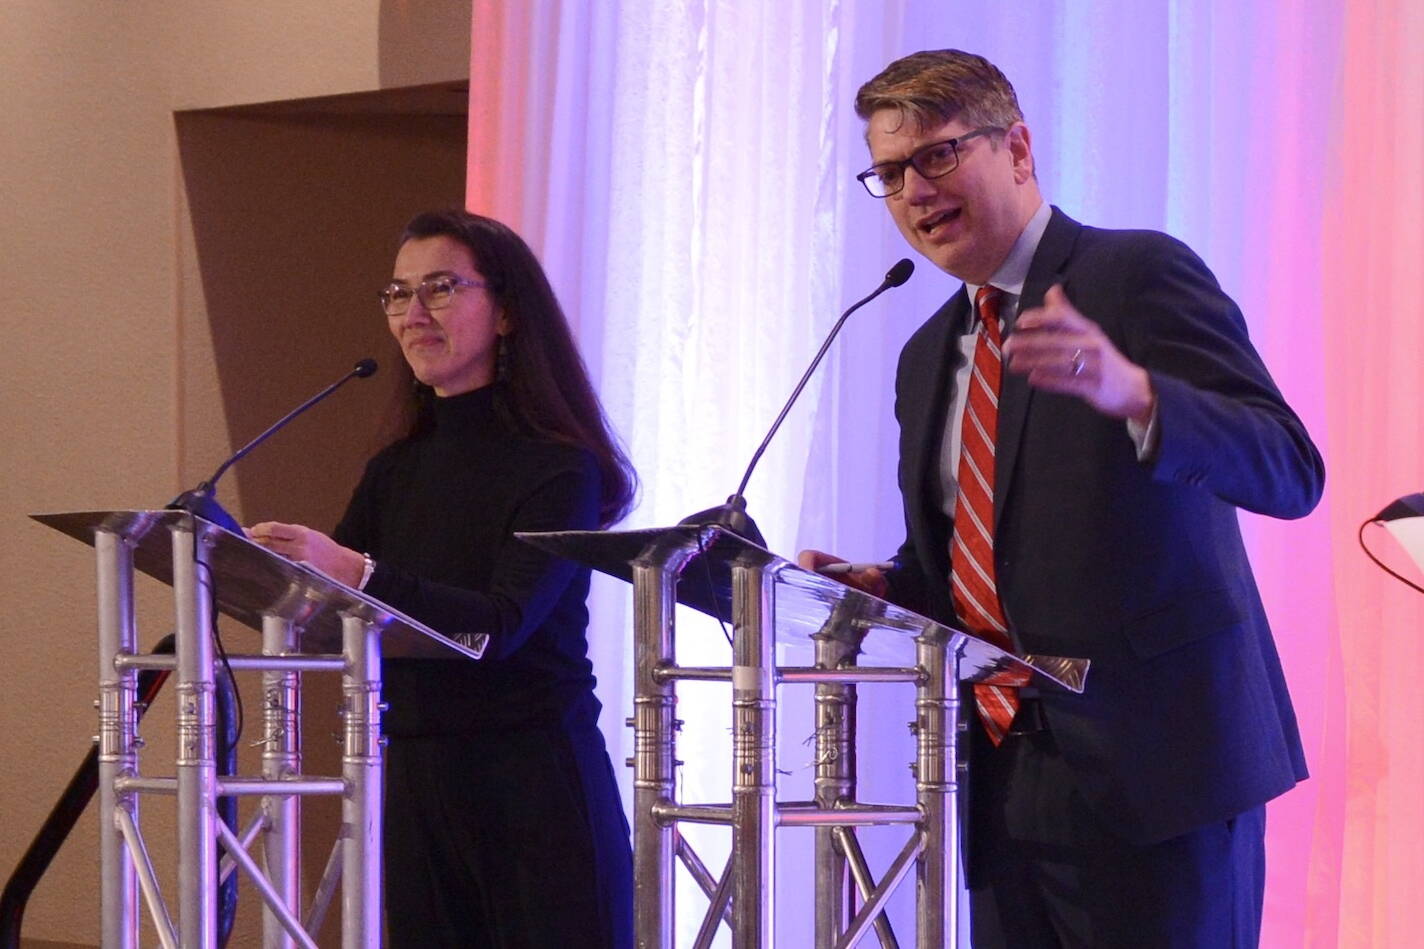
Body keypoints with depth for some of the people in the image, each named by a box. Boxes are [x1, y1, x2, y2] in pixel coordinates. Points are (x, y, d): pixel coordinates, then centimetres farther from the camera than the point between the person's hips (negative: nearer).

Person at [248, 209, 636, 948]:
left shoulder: (558, 468, -8)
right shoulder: (393, 474, 13)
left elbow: (504, 623, -21)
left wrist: (356, 573, -33)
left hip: (537, 792, -6)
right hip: (417, 786, 6)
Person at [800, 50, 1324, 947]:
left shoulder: (1142, 275, -5)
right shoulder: (929, 359, 18)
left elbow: (1292, 470, -15)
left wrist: (1132, 393, -32)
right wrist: (873, 589, 4)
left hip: (1152, 771, -7)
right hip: (1008, 786, 7)